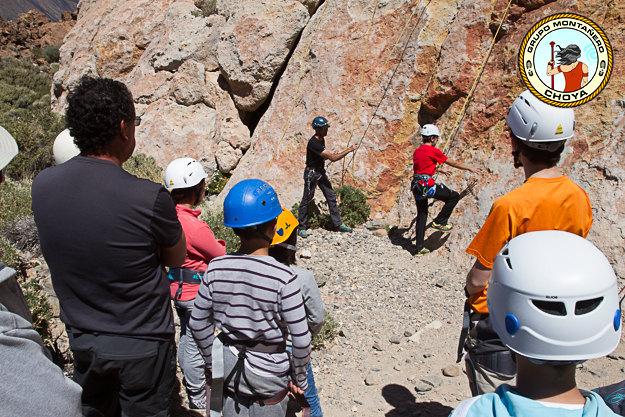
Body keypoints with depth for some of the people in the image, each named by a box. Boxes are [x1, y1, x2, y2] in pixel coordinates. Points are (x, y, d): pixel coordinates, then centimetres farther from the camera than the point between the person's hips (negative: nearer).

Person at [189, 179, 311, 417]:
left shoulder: (216, 269, -13)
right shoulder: (283, 277, -24)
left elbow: (198, 323, -2)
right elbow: (301, 339, -19)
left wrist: (213, 362, 13)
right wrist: (298, 378, -1)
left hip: (229, 369, 3)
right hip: (269, 373, -3)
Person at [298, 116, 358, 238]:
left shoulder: (321, 139, 5)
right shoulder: (313, 143, -25)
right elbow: (333, 158, -27)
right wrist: (349, 150, -22)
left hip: (321, 172, 9)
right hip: (311, 174, -9)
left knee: (331, 198, 7)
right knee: (306, 200, 1)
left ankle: (338, 224, 15)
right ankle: (301, 227, 12)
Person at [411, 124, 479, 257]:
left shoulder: (417, 151, 15)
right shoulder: (433, 151, -8)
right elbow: (452, 163, 2)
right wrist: (469, 168, 15)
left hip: (417, 186, 8)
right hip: (427, 185, -8)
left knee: (421, 216, 15)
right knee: (454, 196, 8)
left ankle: (419, 249, 17)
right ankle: (439, 222, 8)